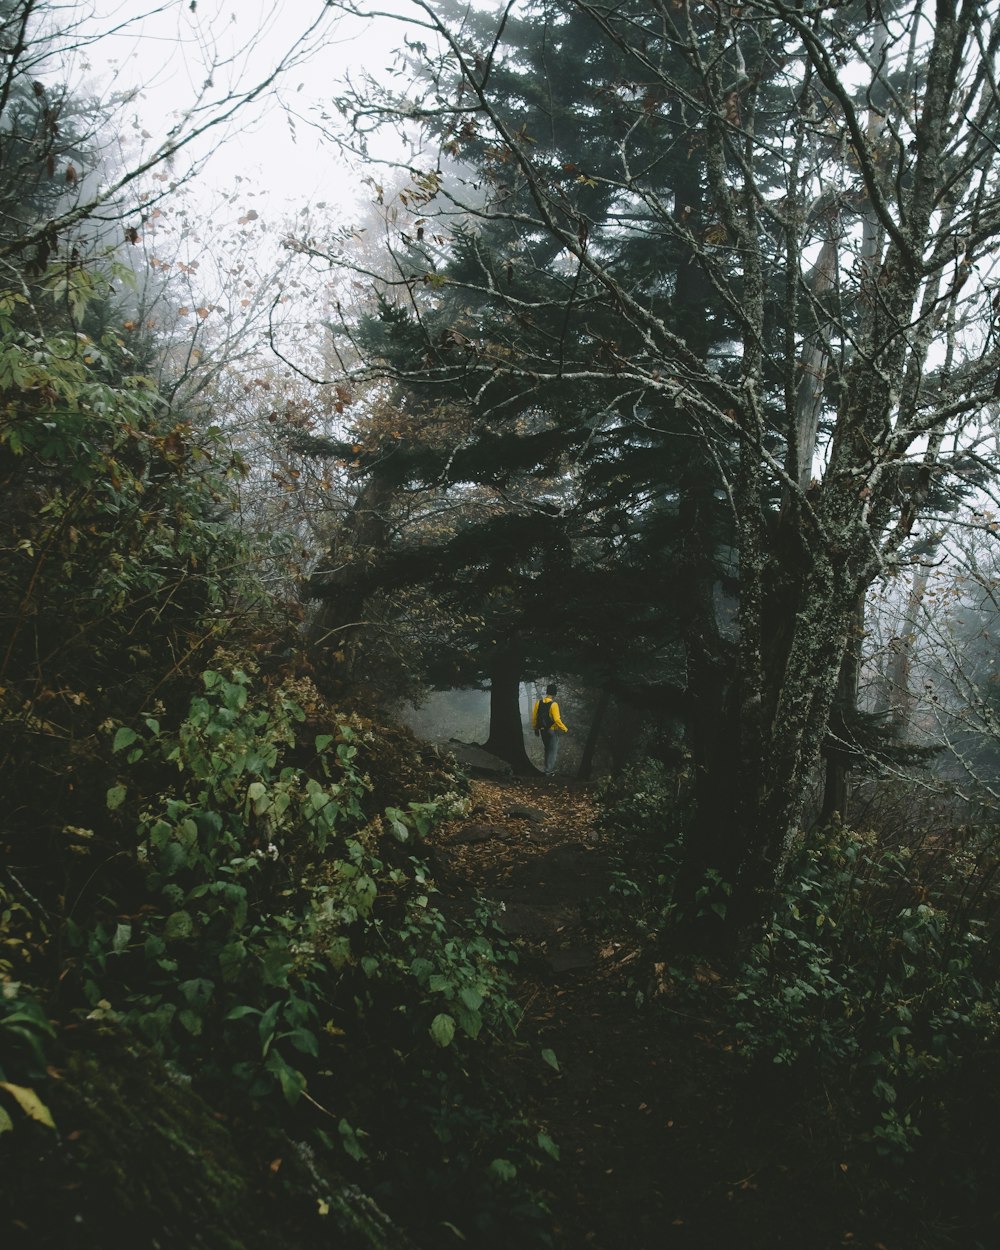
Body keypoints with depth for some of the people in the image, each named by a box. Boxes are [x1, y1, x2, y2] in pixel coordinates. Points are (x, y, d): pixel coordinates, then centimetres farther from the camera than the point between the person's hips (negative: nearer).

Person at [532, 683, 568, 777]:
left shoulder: (539, 703, -2)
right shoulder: (553, 704, -18)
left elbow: (534, 717, 3)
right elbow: (557, 719, -23)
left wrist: (535, 729, 15)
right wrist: (565, 729, -14)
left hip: (542, 730, 6)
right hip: (552, 730, -6)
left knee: (547, 750, 21)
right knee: (553, 751, 5)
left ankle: (549, 768, 29)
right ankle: (548, 771, 3)